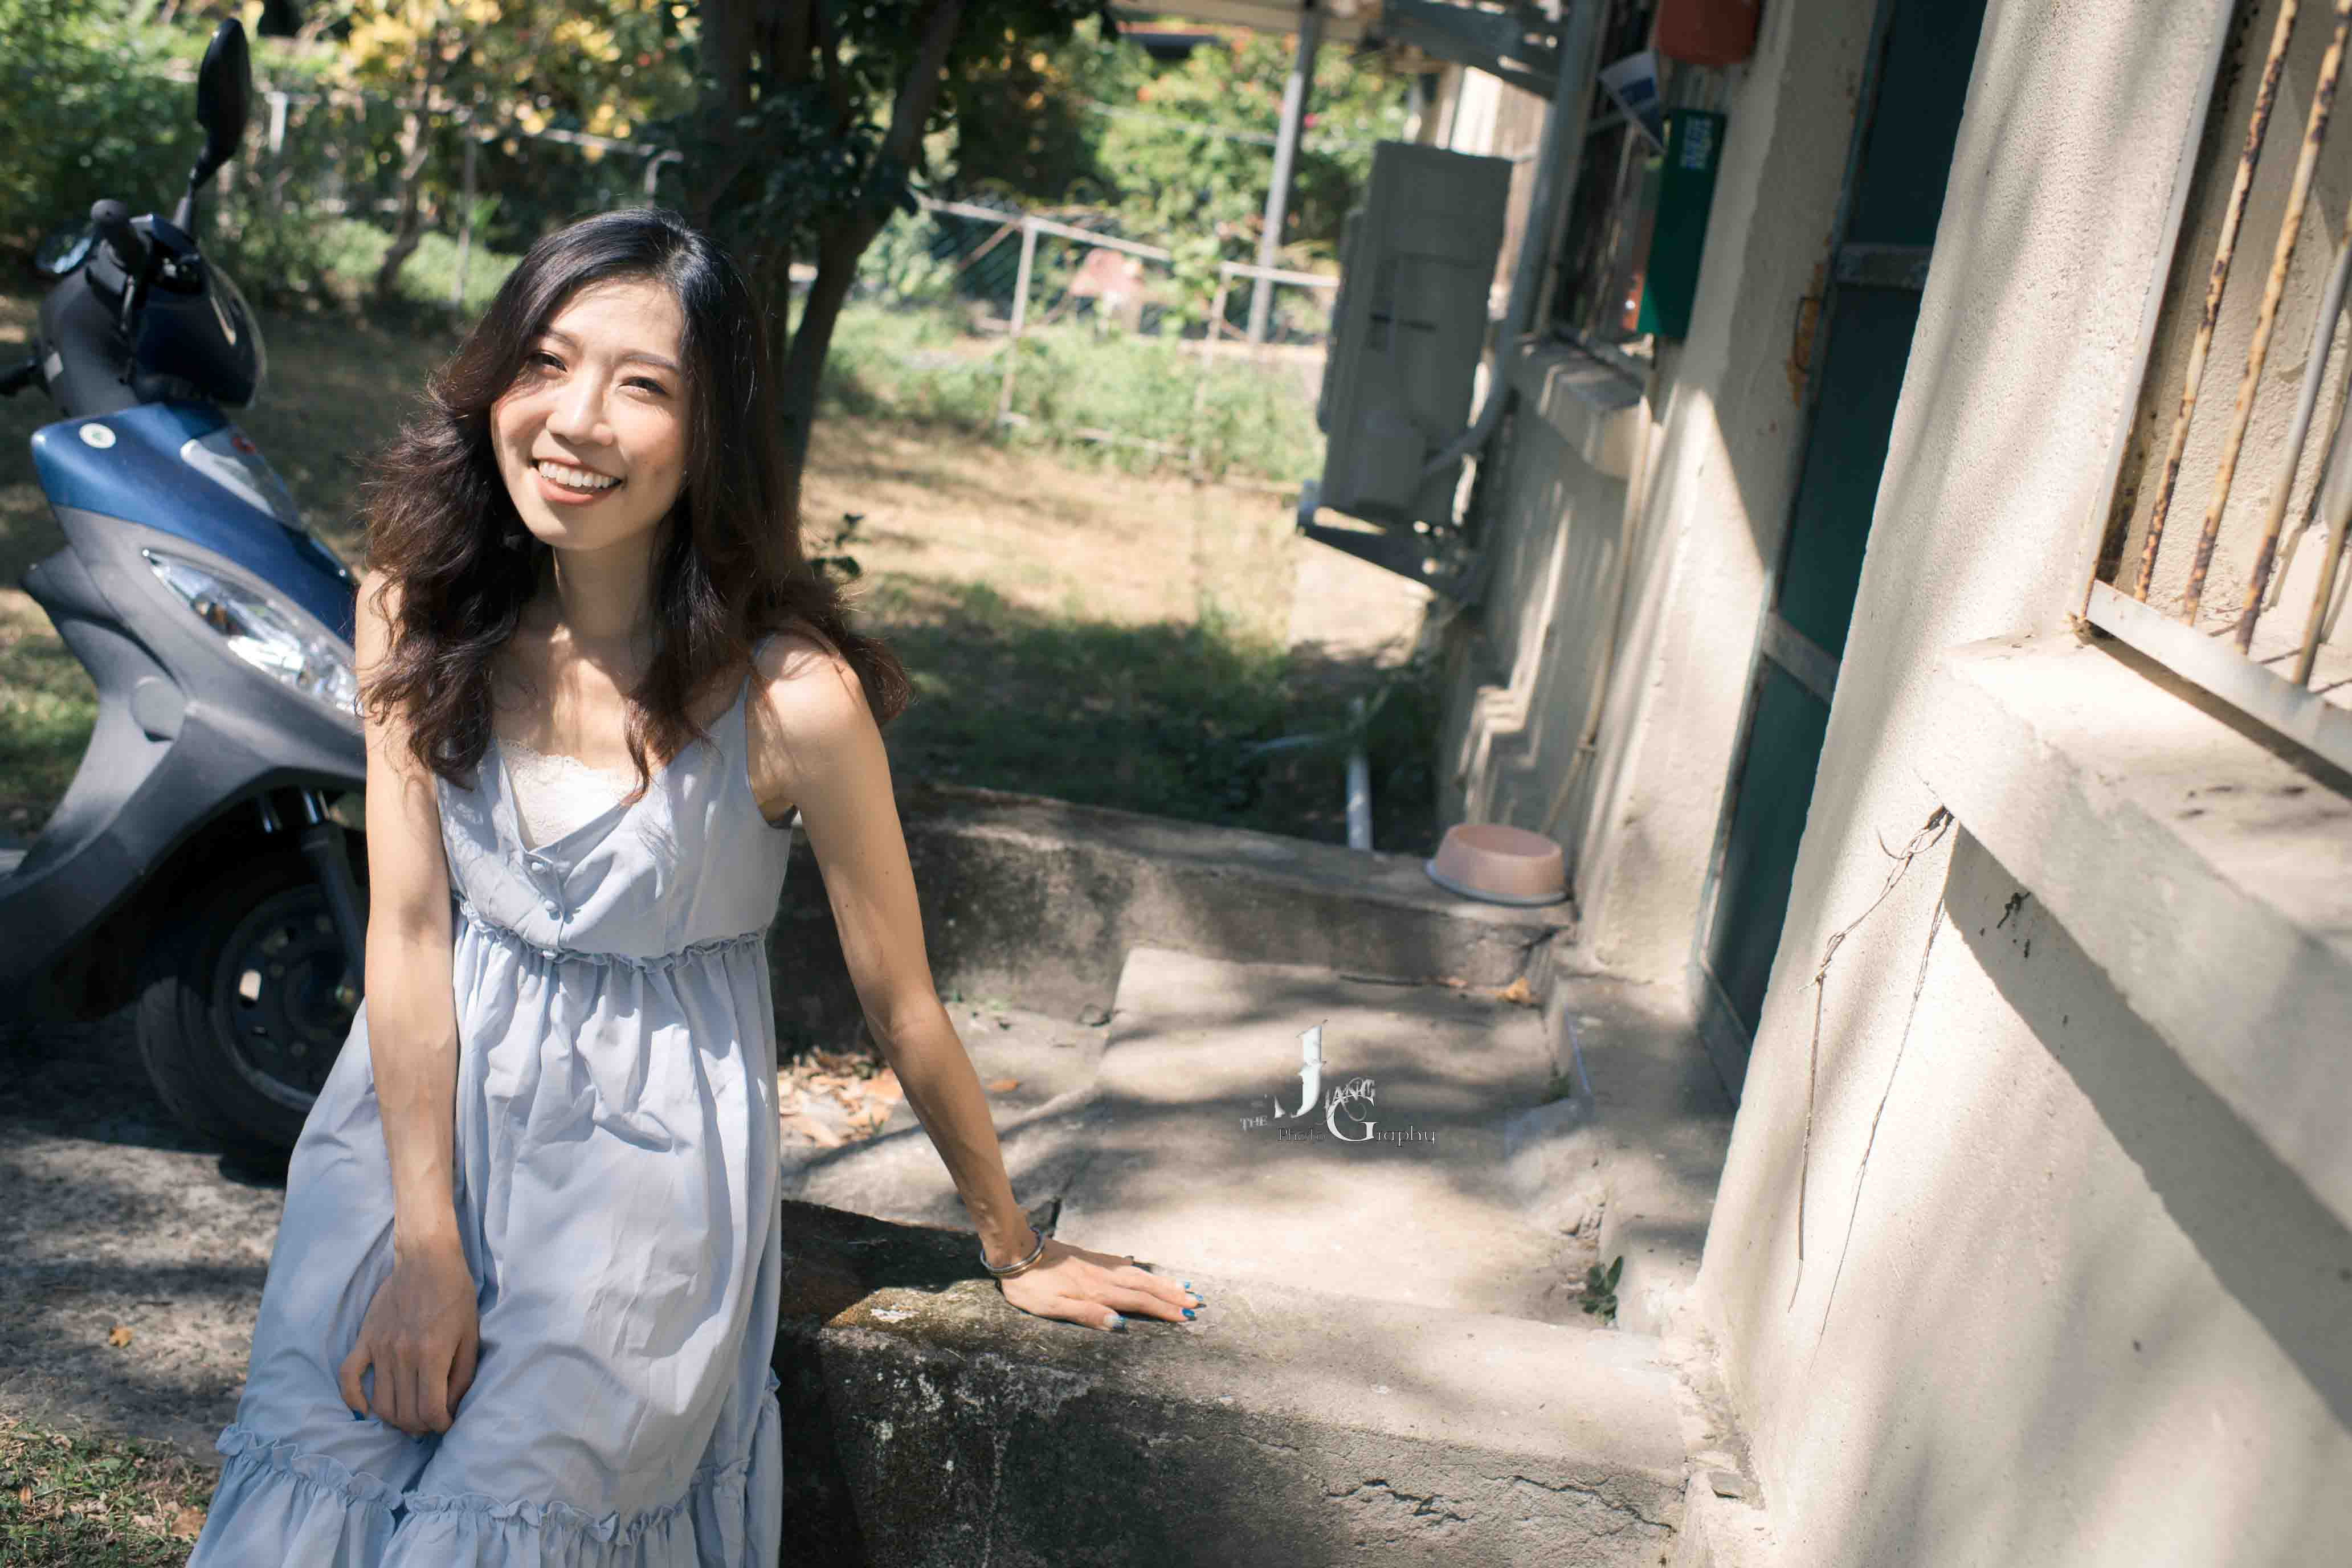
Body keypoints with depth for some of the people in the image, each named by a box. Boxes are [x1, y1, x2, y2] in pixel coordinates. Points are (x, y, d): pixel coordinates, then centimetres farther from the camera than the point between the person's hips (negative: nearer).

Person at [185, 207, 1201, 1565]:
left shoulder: (793, 696, -21)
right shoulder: (415, 610, -8)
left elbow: (903, 1006, -11)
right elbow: (408, 925, -6)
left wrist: (1015, 1246, 2)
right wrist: (425, 1244, -12)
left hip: (655, 1137, -3)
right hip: (432, 1091, 3)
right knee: (322, 1447, -15)